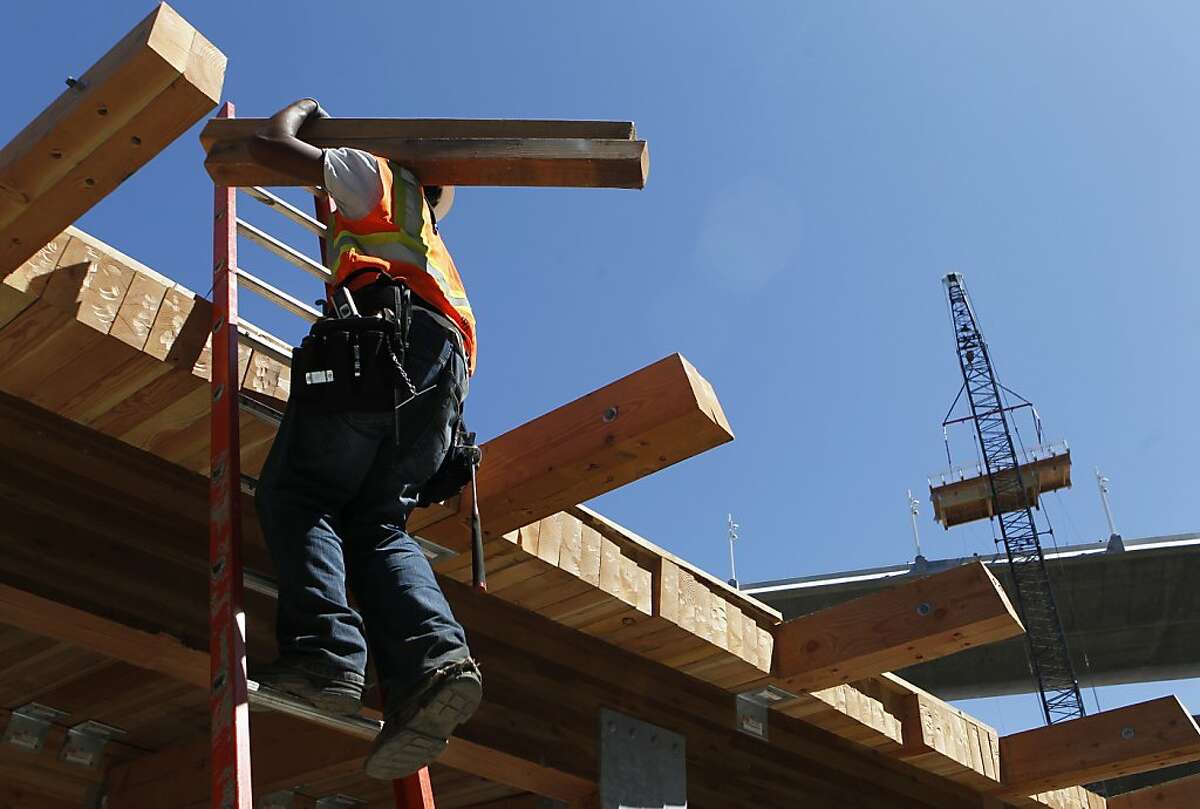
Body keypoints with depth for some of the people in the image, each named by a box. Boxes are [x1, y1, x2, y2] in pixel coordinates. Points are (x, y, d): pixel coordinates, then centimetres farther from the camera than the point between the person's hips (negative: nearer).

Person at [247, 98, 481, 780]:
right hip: (447, 367, 6)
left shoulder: (380, 177, 23)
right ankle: (434, 657, -25)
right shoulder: (432, 246, 43)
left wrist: (301, 109, 38)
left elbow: (269, 146, 19)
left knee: (296, 494, -7)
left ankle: (325, 654, -28)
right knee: (377, 523, 0)